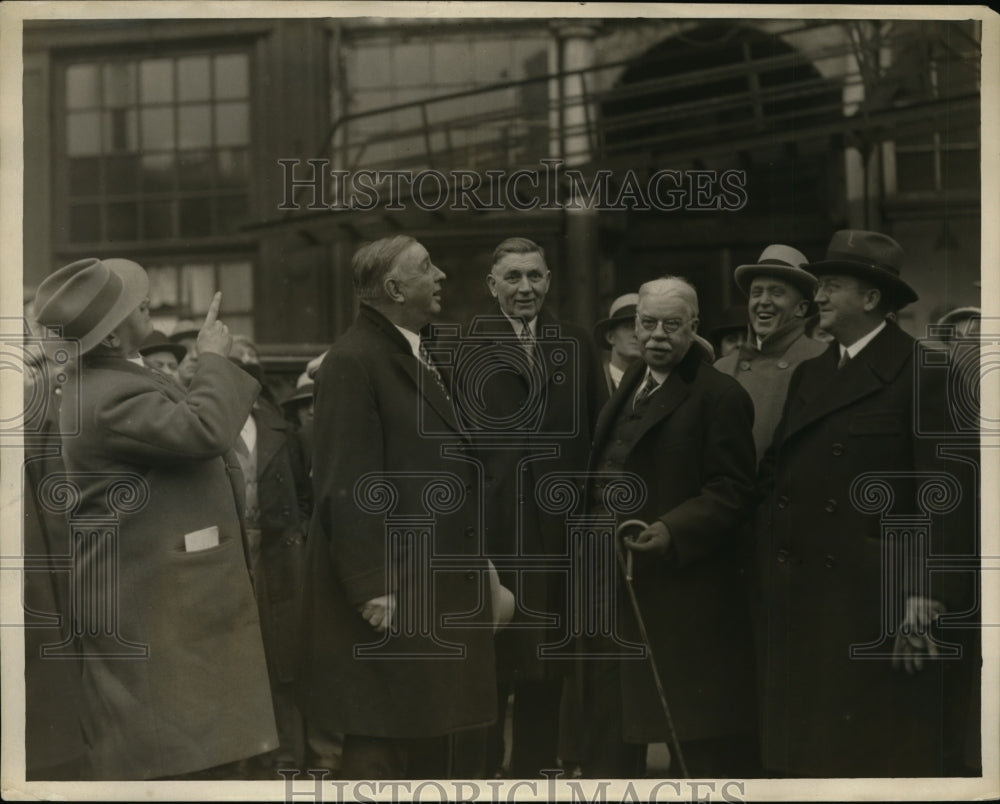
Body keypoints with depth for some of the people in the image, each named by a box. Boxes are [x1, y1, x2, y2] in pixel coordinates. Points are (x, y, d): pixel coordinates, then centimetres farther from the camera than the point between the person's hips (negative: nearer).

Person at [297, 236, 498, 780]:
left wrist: (476, 560, 16)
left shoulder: (419, 354, 15)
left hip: (440, 583, 9)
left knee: (445, 745, 15)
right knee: (381, 751, 1)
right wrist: (370, 587, -21)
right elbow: (346, 487, -19)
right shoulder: (353, 362, -14)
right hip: (391, 590, -9)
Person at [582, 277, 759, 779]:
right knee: (610, 718, 17)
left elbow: (732, 491, -16)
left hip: (684, 583, -8)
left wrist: (673, 531, -26)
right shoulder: (630, 386, 16)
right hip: (617, 582, 8)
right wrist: (598, 499, 9)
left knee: (697, 730, 0)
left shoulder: (720, 395, -10)